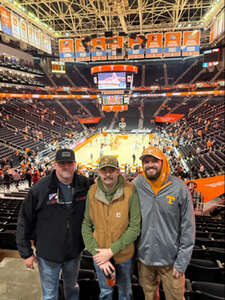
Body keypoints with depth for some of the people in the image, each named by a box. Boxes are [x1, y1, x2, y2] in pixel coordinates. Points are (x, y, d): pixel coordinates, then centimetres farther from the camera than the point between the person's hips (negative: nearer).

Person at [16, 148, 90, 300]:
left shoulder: (84, 185, -12)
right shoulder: (40, 188, -19)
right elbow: (25, 221, -10)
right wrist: (26, 252, -5)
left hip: (75, 251, 3)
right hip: (48, 254, -2)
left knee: (72, 287, 27)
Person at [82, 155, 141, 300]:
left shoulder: (130, 191, -20)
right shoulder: (92, 192, -13)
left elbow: (135, 228, -18)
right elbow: (86, 226, -7)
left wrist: (111, 250, -20)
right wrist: (97, 253, -15)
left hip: (124, 253, -1)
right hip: (100, 255, 1)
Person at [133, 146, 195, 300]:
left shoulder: (179, 188, -14)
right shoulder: (135, 186, -9)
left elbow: (188, 228, -9)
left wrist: (182, 262, -8)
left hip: (170, 260, -2)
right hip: (143, 258, 2)